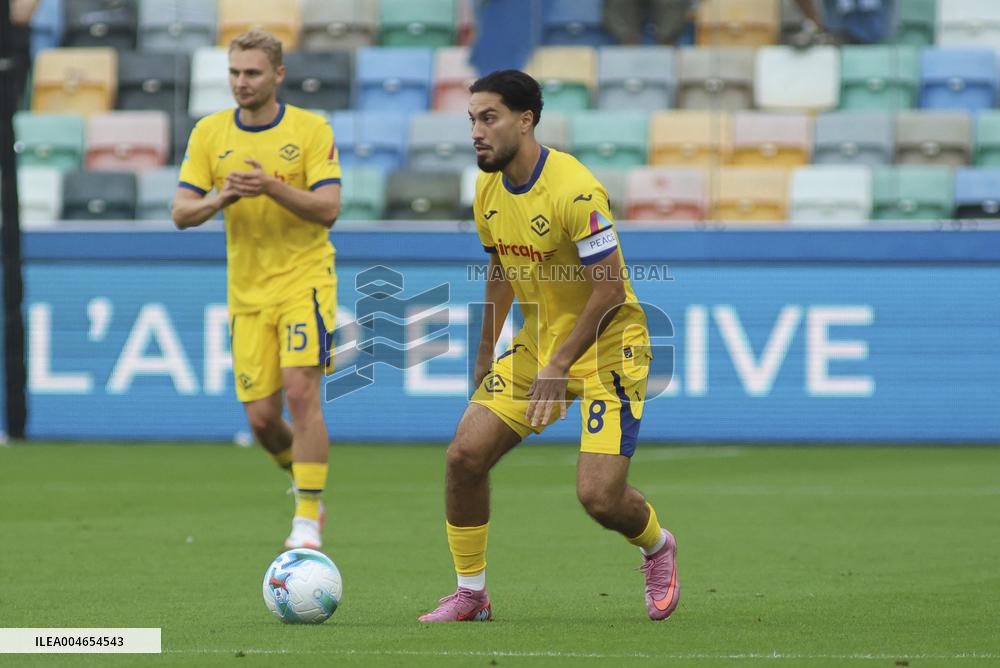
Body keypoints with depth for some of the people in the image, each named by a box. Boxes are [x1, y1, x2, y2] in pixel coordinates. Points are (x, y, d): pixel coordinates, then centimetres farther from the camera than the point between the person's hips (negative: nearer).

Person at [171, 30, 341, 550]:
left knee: (302, 392, -20)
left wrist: (272, 188, -27)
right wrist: (220, 199, -21)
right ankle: (306, 480, 30)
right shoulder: (210, 133, 3)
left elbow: (328, 209, -13)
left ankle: (308, 519, -15)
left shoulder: (311, 130, -6)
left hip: (305, 281, -4)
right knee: (261, 418, 1)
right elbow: (181, 213, 0)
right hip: (247, 292, 4)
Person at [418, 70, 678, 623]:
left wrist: (559, 365, -22)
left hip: (605, 348, -7)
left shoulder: (574, 190, -23)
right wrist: (485, 357, 19)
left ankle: (658, 548, 20)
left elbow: (610, 289, -23)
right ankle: (470, 594, 8)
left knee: (598, 495, -15)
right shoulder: (489, 188, 2)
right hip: (537, 341, 7)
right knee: (465, 454, -7)